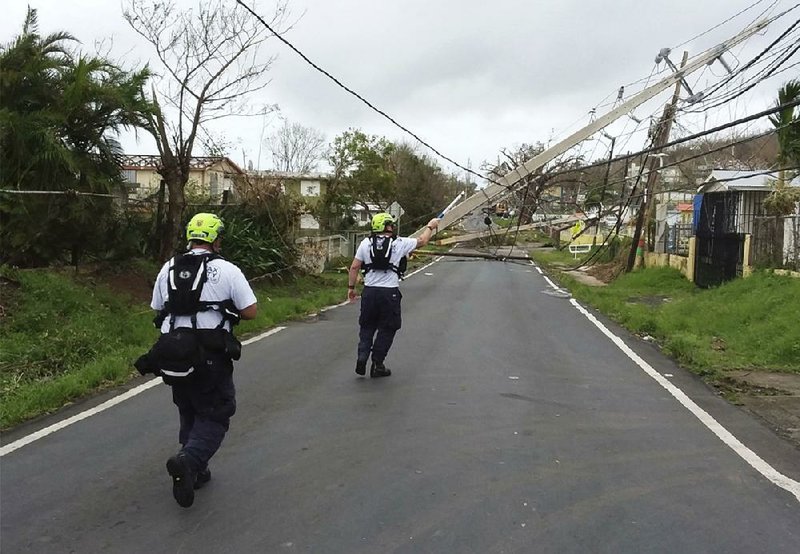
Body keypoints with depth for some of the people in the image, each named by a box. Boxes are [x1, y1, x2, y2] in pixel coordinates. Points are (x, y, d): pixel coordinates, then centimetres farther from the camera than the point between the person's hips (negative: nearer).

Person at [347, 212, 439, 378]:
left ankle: (362, 357, 3)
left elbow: (354, 267, 2)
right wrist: (430, 227, 30)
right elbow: (421, 241, 13)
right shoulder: (400, 243, -3)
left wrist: (351, 287, 12)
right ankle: (377, 365, 12)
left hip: (369, 291, 3)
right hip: (390, 293, -3)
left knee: (367, 327, 17)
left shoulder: (366, 243, 3)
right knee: (386, 330, 9)